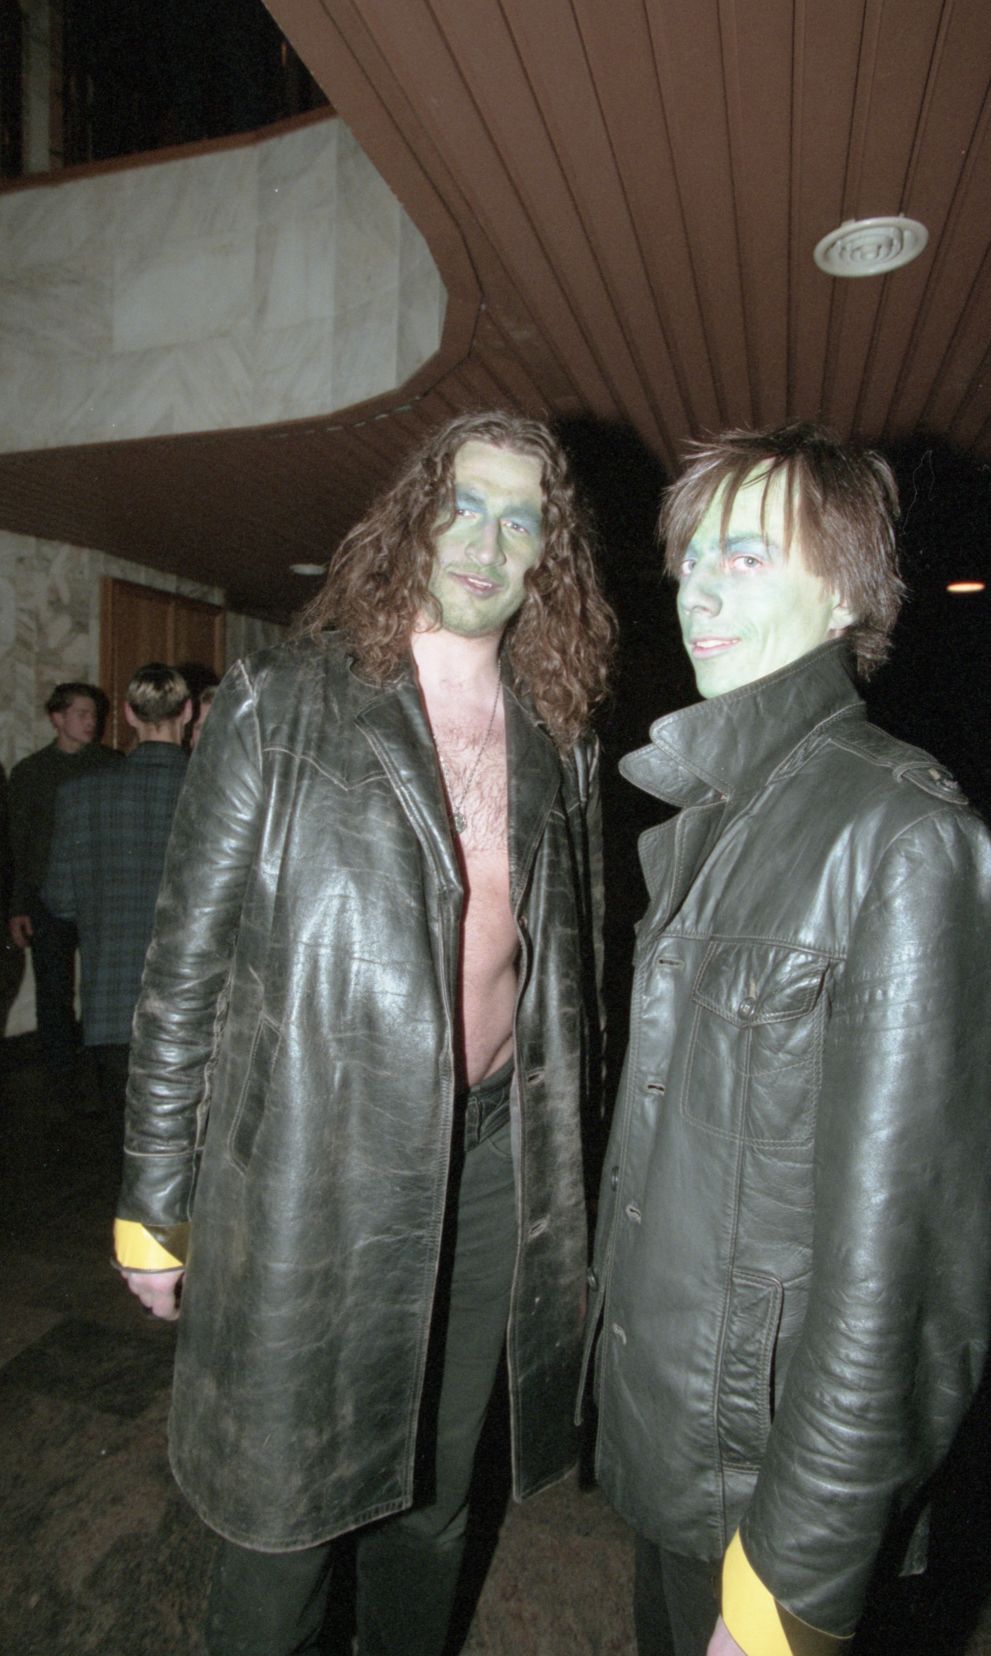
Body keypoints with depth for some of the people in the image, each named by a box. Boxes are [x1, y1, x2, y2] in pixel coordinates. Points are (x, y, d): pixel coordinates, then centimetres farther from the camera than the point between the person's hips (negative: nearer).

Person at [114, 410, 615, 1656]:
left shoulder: (559, 747, 5)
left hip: (492, 1168, 4)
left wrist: (563, 1163, 13)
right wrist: (153, 1203, -4)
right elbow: (185, 963, -7)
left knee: (435, 1494, 23)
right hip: (315, 1170, -3)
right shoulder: (279, 707, -8)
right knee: (285, 1506, 15)